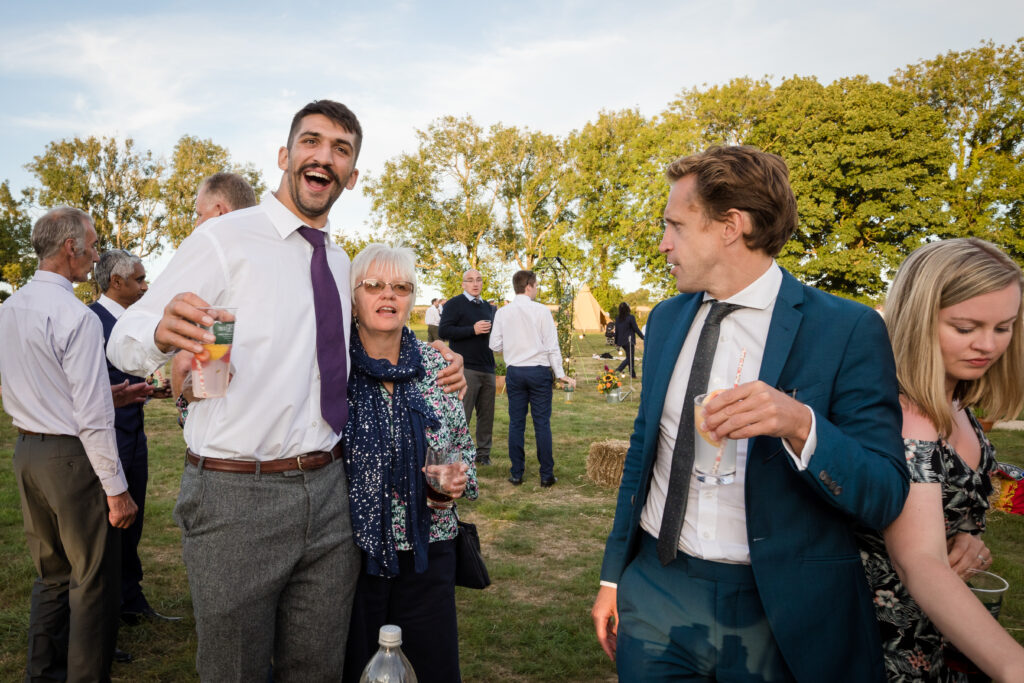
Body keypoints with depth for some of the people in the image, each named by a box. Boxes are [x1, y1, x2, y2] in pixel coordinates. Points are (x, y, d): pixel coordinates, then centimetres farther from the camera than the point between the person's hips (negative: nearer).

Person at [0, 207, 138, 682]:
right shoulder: (76, 317, -19)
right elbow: (93, 416, -20)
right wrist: (116, 488, -14)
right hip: (70, 456, -9)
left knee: (50, 574, 21)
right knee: (94, 582, 4)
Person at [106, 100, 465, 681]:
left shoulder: (340, 262, 12)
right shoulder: (224, 239, -6)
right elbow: (125, 337, -11)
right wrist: (162, 334, -36)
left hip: (329, 494, 5)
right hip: (236, 496, -5)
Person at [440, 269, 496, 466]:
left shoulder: (487, 307, 20)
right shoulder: (454, 304, -2)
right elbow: (443, 331, -13)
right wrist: (473, 330, -19)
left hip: (487, 368, 7)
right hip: (466, 368, -7)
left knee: (486, 414, 9)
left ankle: (483, 454, 19)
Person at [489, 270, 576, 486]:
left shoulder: (502, 313, 0)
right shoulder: (541, 311, -7)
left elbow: (495, 345, 2)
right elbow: (552, 346, -6)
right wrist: (560, 374, 1)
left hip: (514, 371, 2)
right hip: (539, 370, -2)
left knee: (516, 423, 8)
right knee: (542, 423, 3)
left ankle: (516, 473, 12)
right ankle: (546, 475, 8)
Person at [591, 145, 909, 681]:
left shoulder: (847, 330, -13)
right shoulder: (666, 319, 3)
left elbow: (885, 497, -13)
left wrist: (800, 425, -32)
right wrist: (613, 575, 12)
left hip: (773, 617, -3)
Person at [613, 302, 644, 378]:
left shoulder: (617, 319, 5)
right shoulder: (631, 317, -11)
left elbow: (616, 331, 9)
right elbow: (636, 329, -8)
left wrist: (616, 342, 17)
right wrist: (643, 337, 2)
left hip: (621, 341, 6)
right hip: (629, 341, -6)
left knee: (630, 357, 17)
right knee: (629, 357, -3)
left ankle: (633, 374, 19)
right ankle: (618, 370, -19)